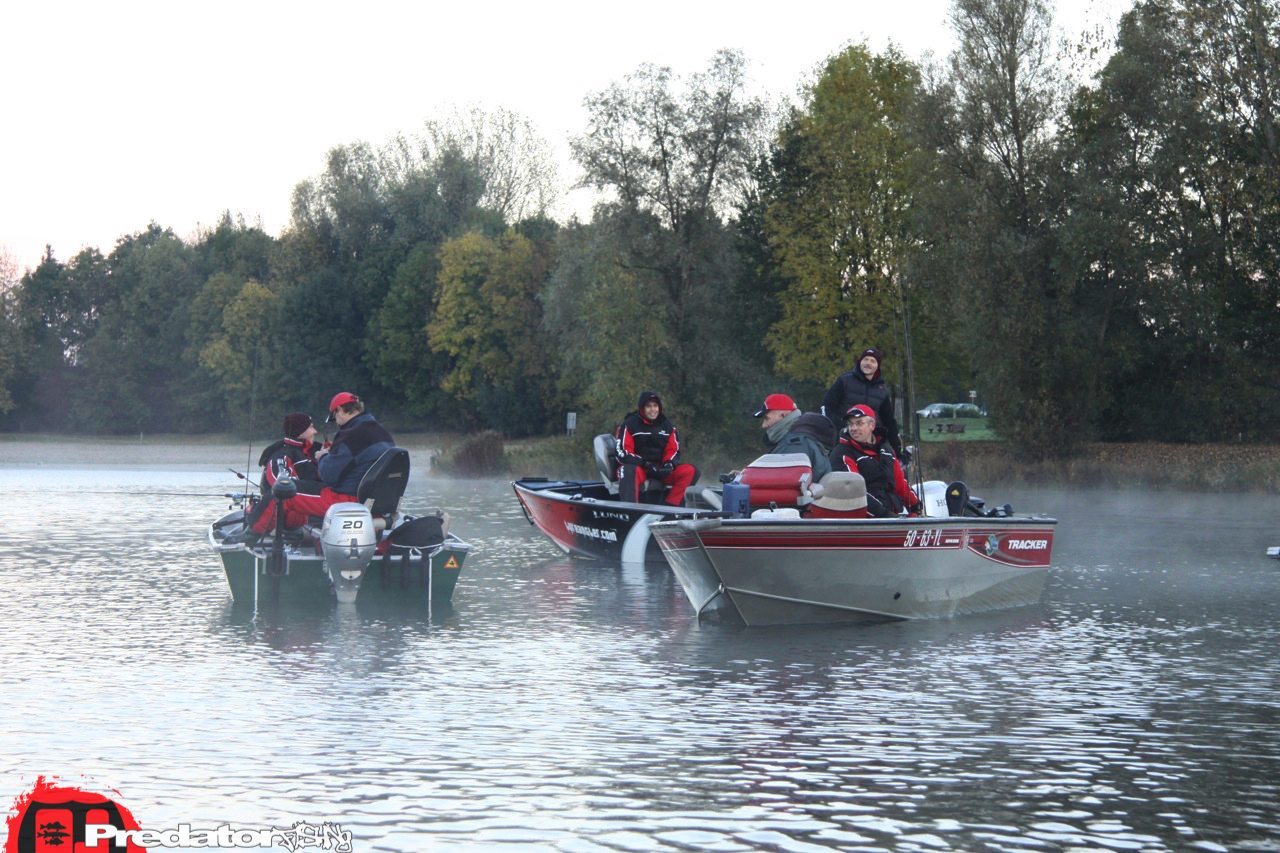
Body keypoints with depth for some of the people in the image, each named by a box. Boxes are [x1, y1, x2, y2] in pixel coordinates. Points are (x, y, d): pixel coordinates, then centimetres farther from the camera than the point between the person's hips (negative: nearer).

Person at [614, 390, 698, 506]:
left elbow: (674, 450, 11)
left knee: (690, 471, -16)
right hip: (637, 466, -5)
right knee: (630, 472, -41)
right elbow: (623, 453, -11)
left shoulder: (667, 425, 11)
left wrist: (669, 465, -13)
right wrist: (646, 465, -23)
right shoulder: (629, 425, -4)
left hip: (660, 469, 5)